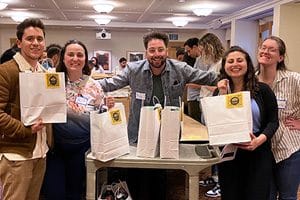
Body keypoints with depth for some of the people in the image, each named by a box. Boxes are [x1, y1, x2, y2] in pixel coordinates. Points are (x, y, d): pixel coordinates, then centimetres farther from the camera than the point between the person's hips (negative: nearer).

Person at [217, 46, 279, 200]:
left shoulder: (262, 89, 0)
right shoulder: (220, 91, 4)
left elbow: (273, 121, 0)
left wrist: (260, 140, -18)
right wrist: (222, 96, -12)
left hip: (258, 153, -1)